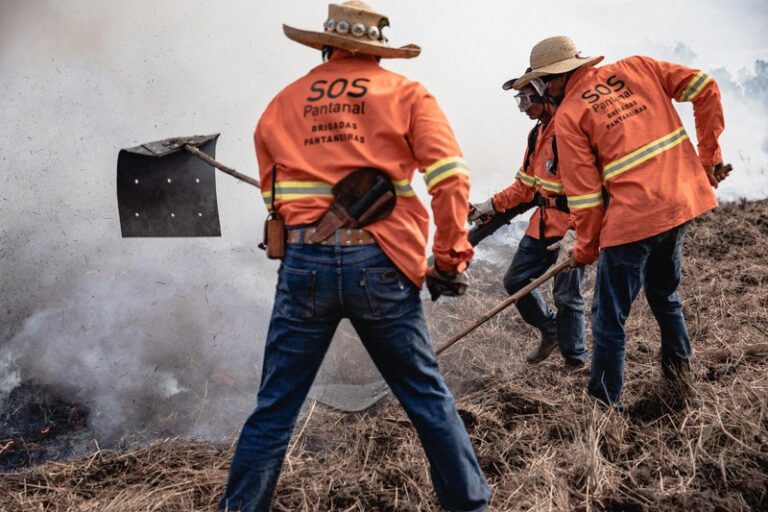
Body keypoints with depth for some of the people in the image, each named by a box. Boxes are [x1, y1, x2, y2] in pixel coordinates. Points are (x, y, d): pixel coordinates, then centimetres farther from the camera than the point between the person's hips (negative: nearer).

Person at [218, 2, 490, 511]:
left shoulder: (284, 103, 14)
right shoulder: (406, 94, 7)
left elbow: (273, 194, 15)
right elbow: (451, 178, -4)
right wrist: (451, 259, 1)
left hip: (304, 264, 1)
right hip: (380, 266, -1)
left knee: (275, 408, 11)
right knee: (428, 397, 13)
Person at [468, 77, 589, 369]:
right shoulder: (537, 133, 12)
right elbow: (525, 185, 19)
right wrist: (493, 205, 10)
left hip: (571, 224, -9)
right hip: (543, 221, 9)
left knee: (566, 295, -2)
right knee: (515, 281, 12)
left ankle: (576, 361, 17)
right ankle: (551, 330, 33)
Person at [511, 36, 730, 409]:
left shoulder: (568, 116, -4)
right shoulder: (635, 68, 10)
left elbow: (584, 194, -6)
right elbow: (705, 88, 6)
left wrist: (584, 249, 7)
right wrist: (709, 156, 12)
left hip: (632, 217, -7)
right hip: (682, 200, 7)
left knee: (609, 317, 7)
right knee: (665, 297, 27)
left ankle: (605, 404, 15)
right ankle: (680, 378, 39)